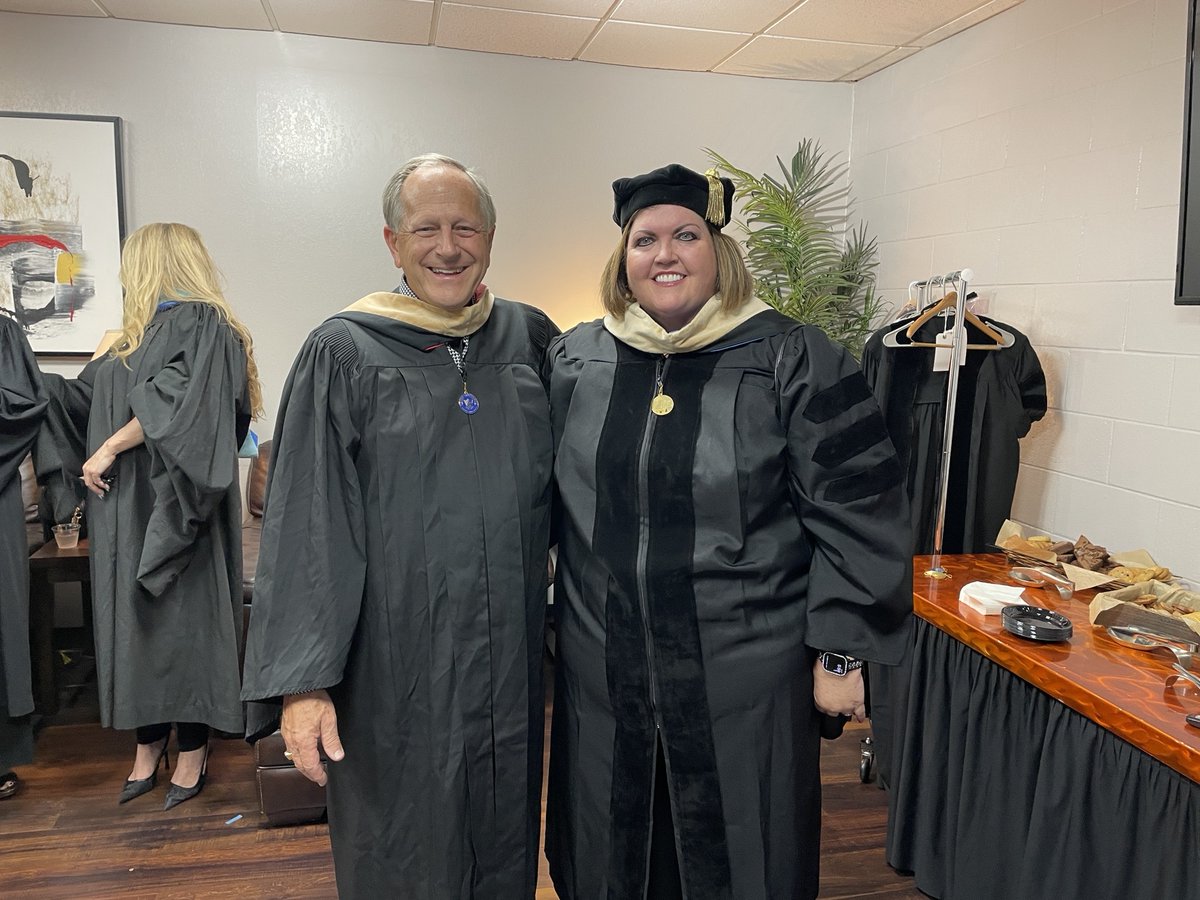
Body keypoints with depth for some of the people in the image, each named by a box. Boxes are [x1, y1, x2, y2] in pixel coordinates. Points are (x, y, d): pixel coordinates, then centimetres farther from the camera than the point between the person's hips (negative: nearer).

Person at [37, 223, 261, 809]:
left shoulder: (202, 325, -9)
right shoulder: (138, 335, 19)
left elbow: (178, 404, -22)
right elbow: (84, 394, 27)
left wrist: (110, 448, -18)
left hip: (173, 507, -8)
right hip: (127, 506, 8)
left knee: (181, 619, -1)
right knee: (132, 621, 9)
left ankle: (192, 750, 11)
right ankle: (148, 743, 21)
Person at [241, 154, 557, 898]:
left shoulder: (530, 338, 4)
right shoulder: (344, 353, -6)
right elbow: (308, 527, -9)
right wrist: (303, 680, -13)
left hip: (510, 661, 3)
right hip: (395, 666, -3)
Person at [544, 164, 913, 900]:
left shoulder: (796, 362, -8)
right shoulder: (574, 361, 3)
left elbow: (859, 515, -7)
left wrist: (841, 652, -9)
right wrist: (549, 623, 13)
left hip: (746, 681, -3)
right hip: (602, 676, 3)